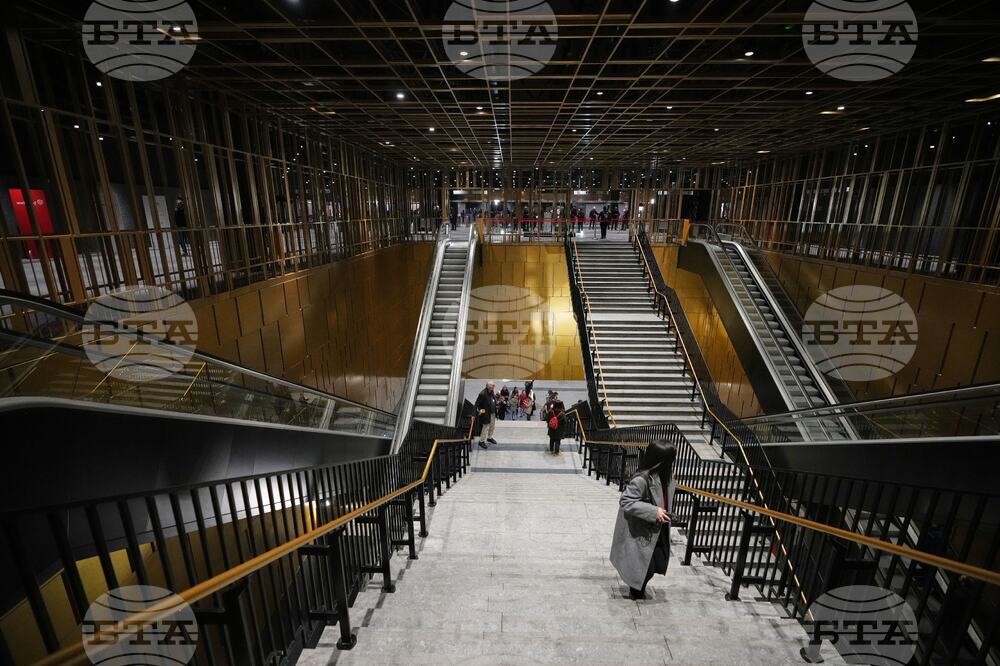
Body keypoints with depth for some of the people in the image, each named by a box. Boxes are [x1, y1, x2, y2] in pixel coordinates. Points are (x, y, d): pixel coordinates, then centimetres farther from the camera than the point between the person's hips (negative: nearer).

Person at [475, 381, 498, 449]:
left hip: (493, 413, 8)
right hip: (486, 414, -8)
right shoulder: (482, 394, -25)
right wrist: (479, 411, -24)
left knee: (492, 426, 22)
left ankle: (489, 437, 44)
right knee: (485, 428, 3)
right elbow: (477, 403, -21)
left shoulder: (492, 392, 0)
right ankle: (481, 441, 19)